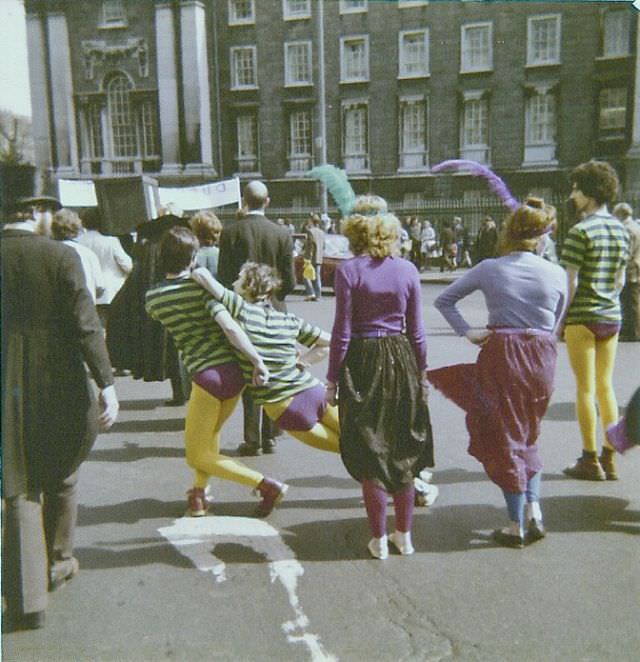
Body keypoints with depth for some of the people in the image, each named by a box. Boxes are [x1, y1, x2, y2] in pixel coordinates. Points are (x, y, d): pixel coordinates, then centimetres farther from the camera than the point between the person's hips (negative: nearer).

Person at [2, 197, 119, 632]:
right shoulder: (62, 257, -10)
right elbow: (86, 326, -15)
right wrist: (107, 384, -13)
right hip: (60, 388, -1)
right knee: (62, 478, 21)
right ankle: (58, 563, 37)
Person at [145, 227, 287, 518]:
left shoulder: (152, 297, 1)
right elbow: (229, 327, -15)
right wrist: (258, 361, -14)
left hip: (207, 376, -3)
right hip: (234, 372, 4)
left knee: (197, 454, 11)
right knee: (210, 434, 29)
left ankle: (267, 485, 1)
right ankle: (199, 494, 26)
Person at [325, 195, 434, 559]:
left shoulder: (348, 271, -8)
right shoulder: (408, 270, 1)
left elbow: (342, 332, -9)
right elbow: (416, 331, 3)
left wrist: (332, 378, -1)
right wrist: (421, 374, 13)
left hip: (361, 361, -3)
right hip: (401, 359, 3)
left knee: (369, 452, 8)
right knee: (402, 450, 15)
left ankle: (379, 539, 17)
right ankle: (404, 534, 26)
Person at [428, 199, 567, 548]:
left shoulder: (489, 268, -3)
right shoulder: (557, 274, -1)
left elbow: (443, 300, 0)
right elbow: (554, 326, 7)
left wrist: (467, 332, -3)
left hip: (500, 353, -2)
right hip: (543, 358, 2)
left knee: (505, 439, 9)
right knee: (527, 435, 22)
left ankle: (516, 526, 14)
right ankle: (534, 510, 11)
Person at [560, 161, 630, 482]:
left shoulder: (581, 231, -14)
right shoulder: (621, 230, 10)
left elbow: (570, 282, -16)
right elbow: (620, 280, 15)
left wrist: (558, 319, -8)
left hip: (583, 317, -7)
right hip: (612, 317, 7)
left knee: (585, 388, 0)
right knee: (606, 386, 12)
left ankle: (590, 461, 8)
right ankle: (609, 458, 18)